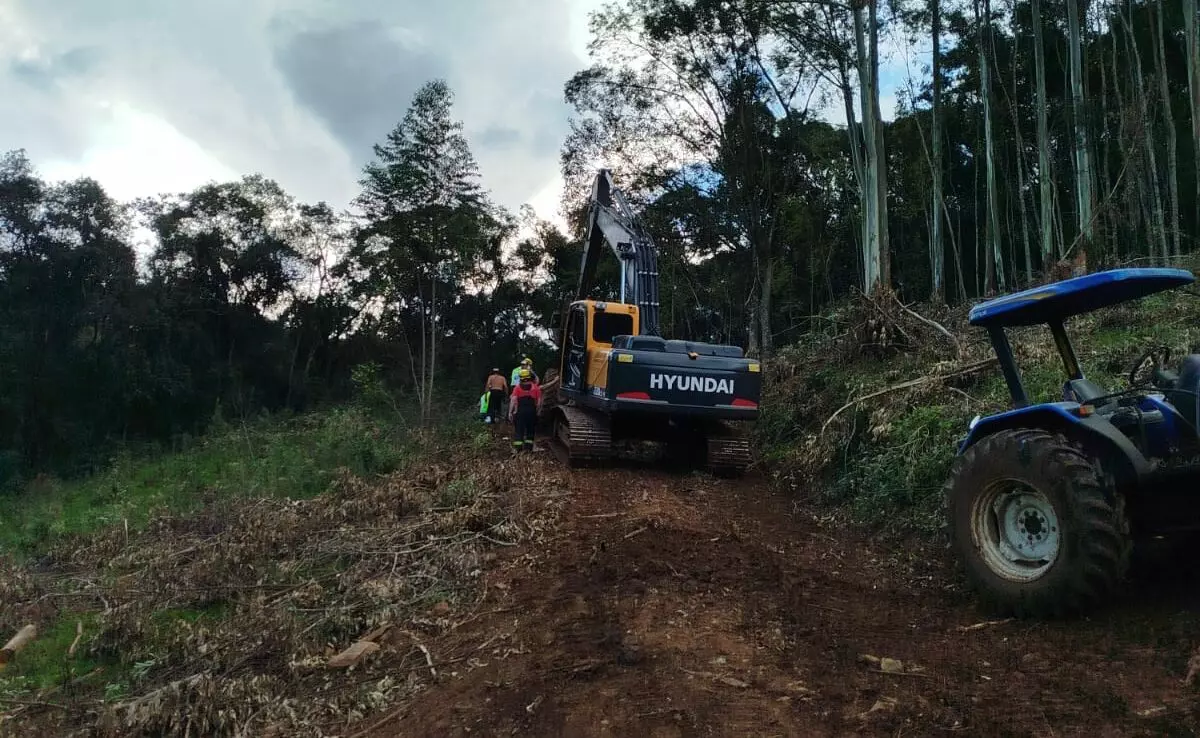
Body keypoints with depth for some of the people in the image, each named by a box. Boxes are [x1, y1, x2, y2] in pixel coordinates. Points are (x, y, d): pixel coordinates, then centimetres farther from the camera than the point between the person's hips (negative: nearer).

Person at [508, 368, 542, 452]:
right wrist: (537, 411, 12)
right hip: (532, 411, 1)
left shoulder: (517, 388, 1)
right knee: (530, 429, 13)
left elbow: (513, 400, -6)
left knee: (519, 430, 3)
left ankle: (517, 448, -2)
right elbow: (539, 402, 0)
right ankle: (528, 447, 13)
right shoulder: (536, 388, 4)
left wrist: (510, 412, -4)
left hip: (520, 411, -1)